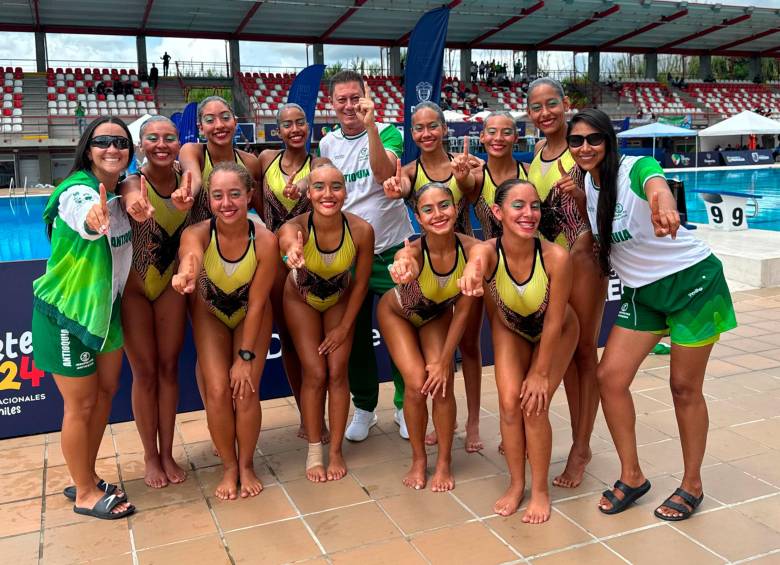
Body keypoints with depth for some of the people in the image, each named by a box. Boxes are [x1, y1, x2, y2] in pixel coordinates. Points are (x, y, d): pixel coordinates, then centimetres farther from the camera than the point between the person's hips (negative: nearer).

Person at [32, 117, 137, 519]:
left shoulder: (120, 193, 0)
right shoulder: (78, 191, -24)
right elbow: (86, 218, -49)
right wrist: (95, 219, -72)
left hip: (105, 307, 8)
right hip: (67, 313, -8)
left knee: (106, 391, 15)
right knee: (81, 405, 3)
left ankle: (86, 479, 33)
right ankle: (84, 495, 21)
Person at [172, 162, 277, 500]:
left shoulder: (265, 241, -30)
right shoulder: (198, 233, -31)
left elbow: (256, 304, -22)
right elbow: (190, 255, -56)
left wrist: (246, 356, -20)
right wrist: (186, 275, -80)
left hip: (250, 314, 0)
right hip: (210, 313, 1)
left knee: (246, 391, -9)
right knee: (218, 391, -10)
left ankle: (246, 465, 17)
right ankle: (229, 467, 14)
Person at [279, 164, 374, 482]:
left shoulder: (361, 230, -31)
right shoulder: (297, 227, -36)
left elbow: (361, 283, -16)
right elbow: (288, 238, -63)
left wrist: (344, 327, -12)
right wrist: (292, 251, -87)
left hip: (340, 300, 1)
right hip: (302, 300, -1)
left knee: (337, 372, -3)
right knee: (314, 374, -4)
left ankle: (336, 450, 13)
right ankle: (314, 452, 14)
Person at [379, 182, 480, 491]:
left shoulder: (472, 249, -31)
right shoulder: (412, 253, -38)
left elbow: (463, 310, -20)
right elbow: (406, 265, -65)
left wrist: (445, 361, -18)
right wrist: (404, 270, -89)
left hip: (438, 316, 2)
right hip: (398, 313, -2)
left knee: (442, 383, -12)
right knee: (417, 384, -13)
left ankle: (444, 462, 9)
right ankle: (418, 460, 11)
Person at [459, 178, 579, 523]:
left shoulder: (556, 257, -35)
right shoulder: (487, 252, -32)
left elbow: (553, 322, -25)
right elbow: (475, 262, -57)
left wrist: (541, 372, -18)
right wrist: (473, 276, -82)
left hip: (556, 333, -2)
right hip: (510, 329, 2)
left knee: (534, 406, -11)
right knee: (510, 401, -10)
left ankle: (540, 489, 12)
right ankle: (516, 484, 13)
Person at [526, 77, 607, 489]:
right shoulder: (537, 153, 10)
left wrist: (579, 193, -29)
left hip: (582, 257, -7)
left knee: (584, 350, 1)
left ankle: (581, 447, 10)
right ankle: (578, 437, 26)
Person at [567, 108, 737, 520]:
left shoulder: (635, 168, -20)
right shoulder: (585, 183, 1)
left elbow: (655, 182, -46)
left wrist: (662, 202, -69)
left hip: (693, 281, -6)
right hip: (641, 292, 6)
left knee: (684, 387, 3)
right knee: (609, 377, -3)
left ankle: (692, 485, 23)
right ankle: (631, 476, 14)